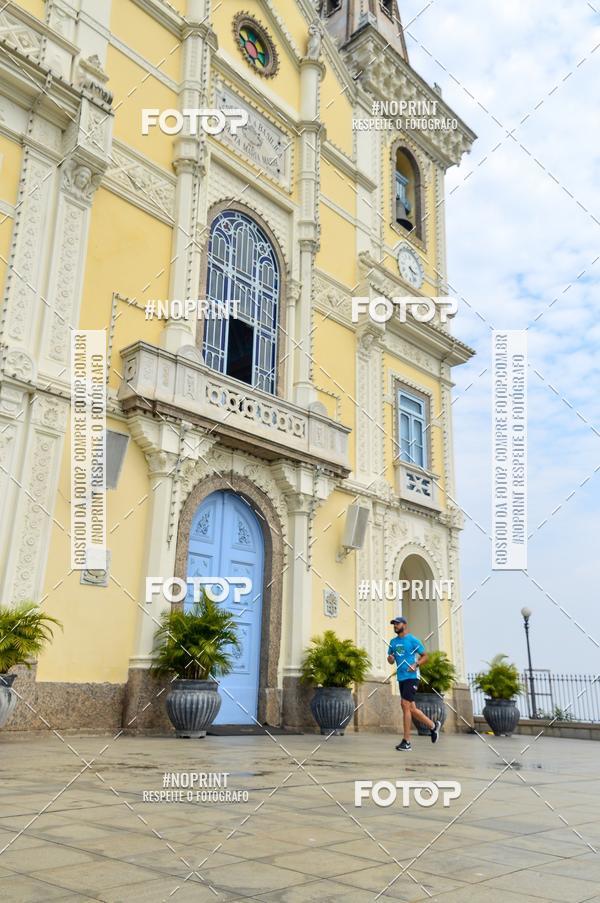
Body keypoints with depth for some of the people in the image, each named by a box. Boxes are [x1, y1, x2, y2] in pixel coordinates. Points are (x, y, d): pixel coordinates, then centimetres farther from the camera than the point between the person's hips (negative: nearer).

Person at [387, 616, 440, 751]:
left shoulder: (413, 640, -4)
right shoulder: (393, 642, 14)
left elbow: (425, 656, 0)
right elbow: (391, 660, 20)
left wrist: (416, 665, -17)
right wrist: (390, 659, -4)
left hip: (411, 677, -7)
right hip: (401, 678, 7)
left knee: (405, 705, -14)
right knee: (411, 708, 11)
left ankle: (406, 742, -8)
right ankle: (433, 725, 32)